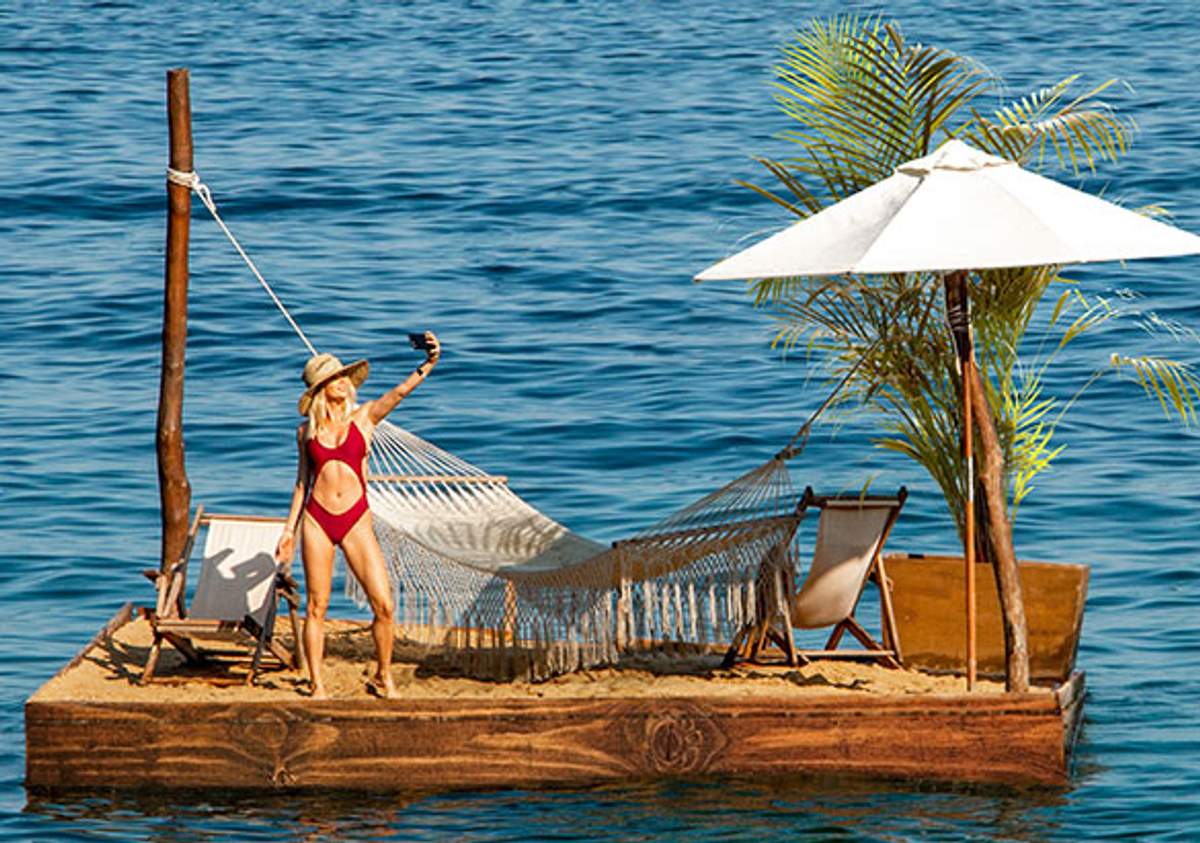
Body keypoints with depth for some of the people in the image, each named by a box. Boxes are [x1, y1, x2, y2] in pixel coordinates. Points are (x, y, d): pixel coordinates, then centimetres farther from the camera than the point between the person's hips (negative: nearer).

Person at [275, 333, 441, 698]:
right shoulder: (306, 431, 8)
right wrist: (290, 529, 14)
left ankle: (383, 678, 11)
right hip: (316, 519, 1)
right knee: (316, 606, 2)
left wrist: (429, 363, -27)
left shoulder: (363, 417, 5)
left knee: (384, 605, -7)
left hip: (356, 520, -1)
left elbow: (401, 391, -10)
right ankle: (317, 684, 10)